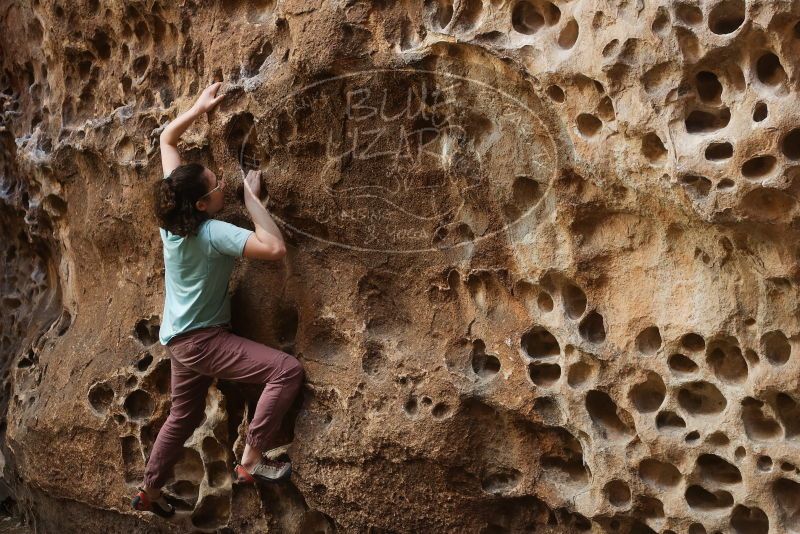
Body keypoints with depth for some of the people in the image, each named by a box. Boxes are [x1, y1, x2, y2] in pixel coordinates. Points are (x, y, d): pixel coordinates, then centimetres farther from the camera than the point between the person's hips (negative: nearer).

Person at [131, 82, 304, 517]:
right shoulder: (214, 233, -24)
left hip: (179, 339, 9)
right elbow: (275, 248, -35)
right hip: (201, 339, -9)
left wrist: (199, 109, 1)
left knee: (183, 417, 26)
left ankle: (149, 491, 41)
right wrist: (252, 198, -25)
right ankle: (251, 461, -12)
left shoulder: (171, 217, -3)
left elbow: (167, 140, 9)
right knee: (287, 370, -17)